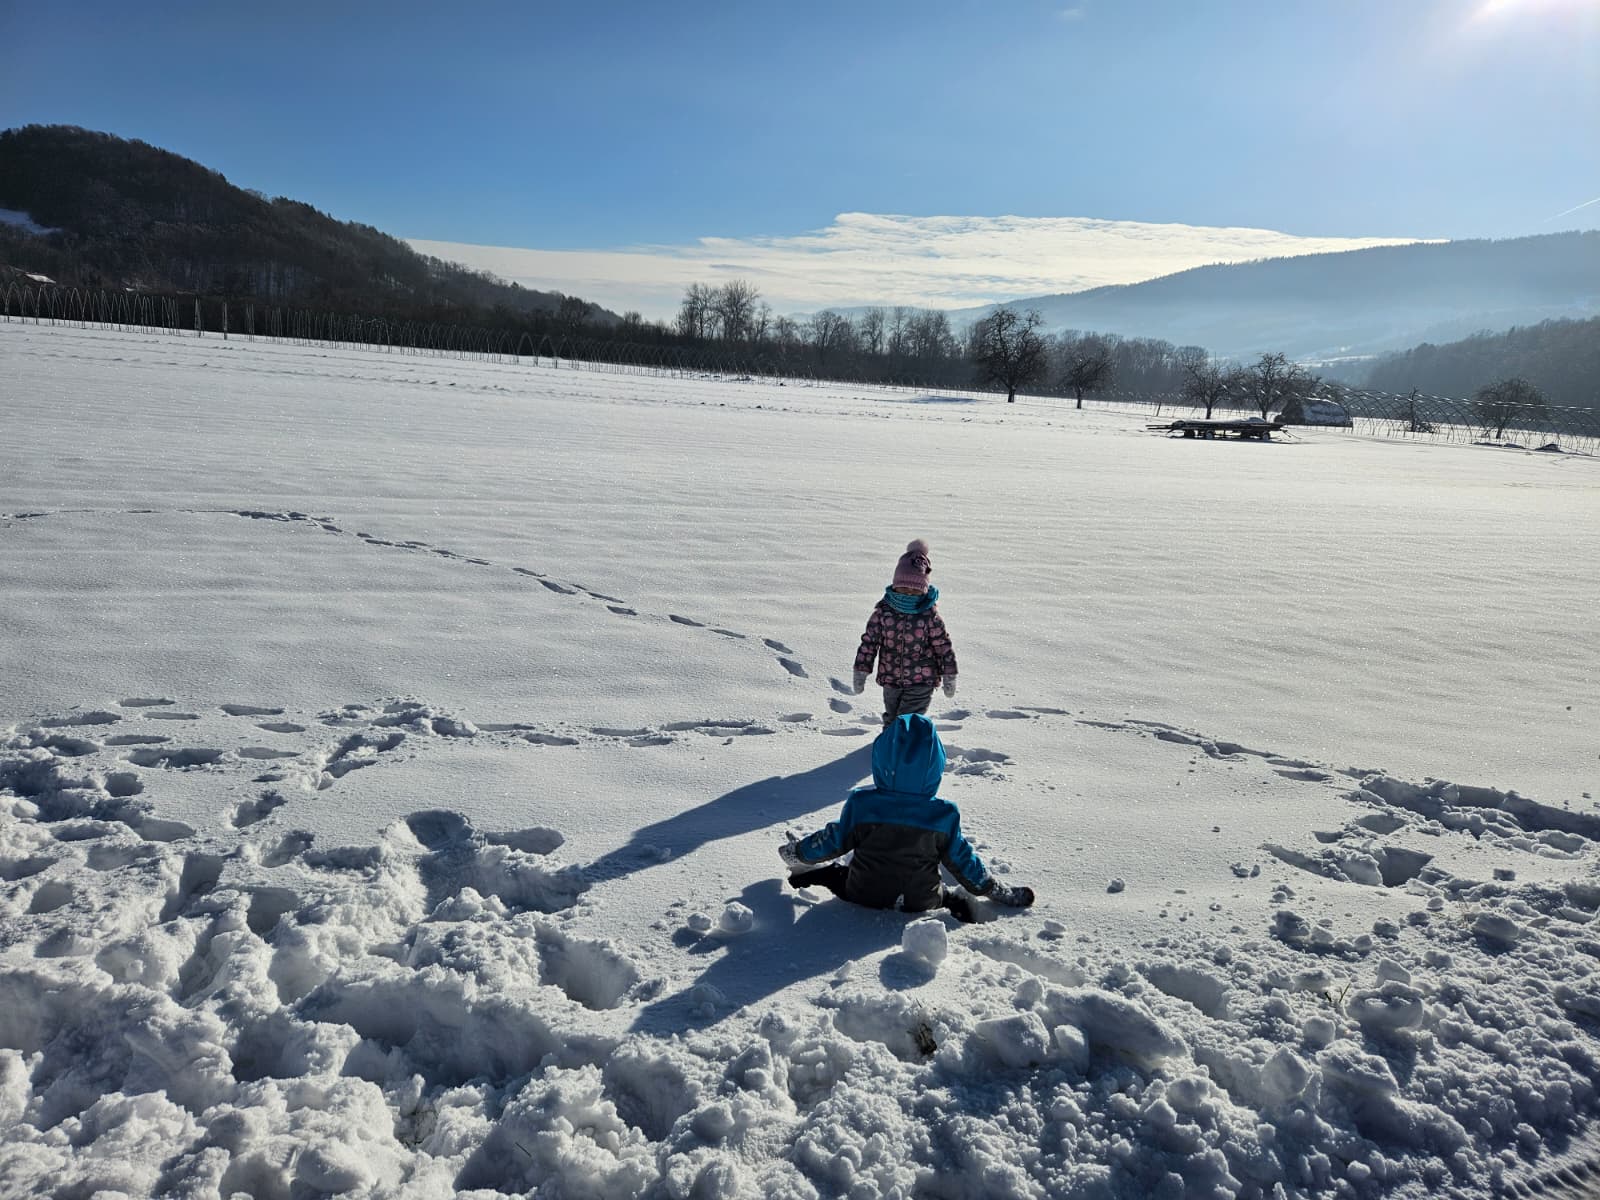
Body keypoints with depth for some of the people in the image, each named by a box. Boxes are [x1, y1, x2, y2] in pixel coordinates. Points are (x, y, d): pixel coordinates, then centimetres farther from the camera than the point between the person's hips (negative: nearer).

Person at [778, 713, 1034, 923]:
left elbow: (833, 841, -7)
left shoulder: (860, 803, -20)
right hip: (920, 901, 0)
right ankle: (954, 900, 12)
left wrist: (796, 852, 13)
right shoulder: (945, 814, -19)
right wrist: (999, 892, 9)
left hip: (864, 895, 0)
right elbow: (962, 860, -7)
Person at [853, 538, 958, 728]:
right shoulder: (883, 610, -5)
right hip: (890, 679, 3)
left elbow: (943, 646, -2)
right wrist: (860, 672, 0)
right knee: (892, 721, 19)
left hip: (921, 683, -3)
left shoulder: (930, 614, -10)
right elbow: (869, 642, 1)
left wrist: (949, 677, 1)